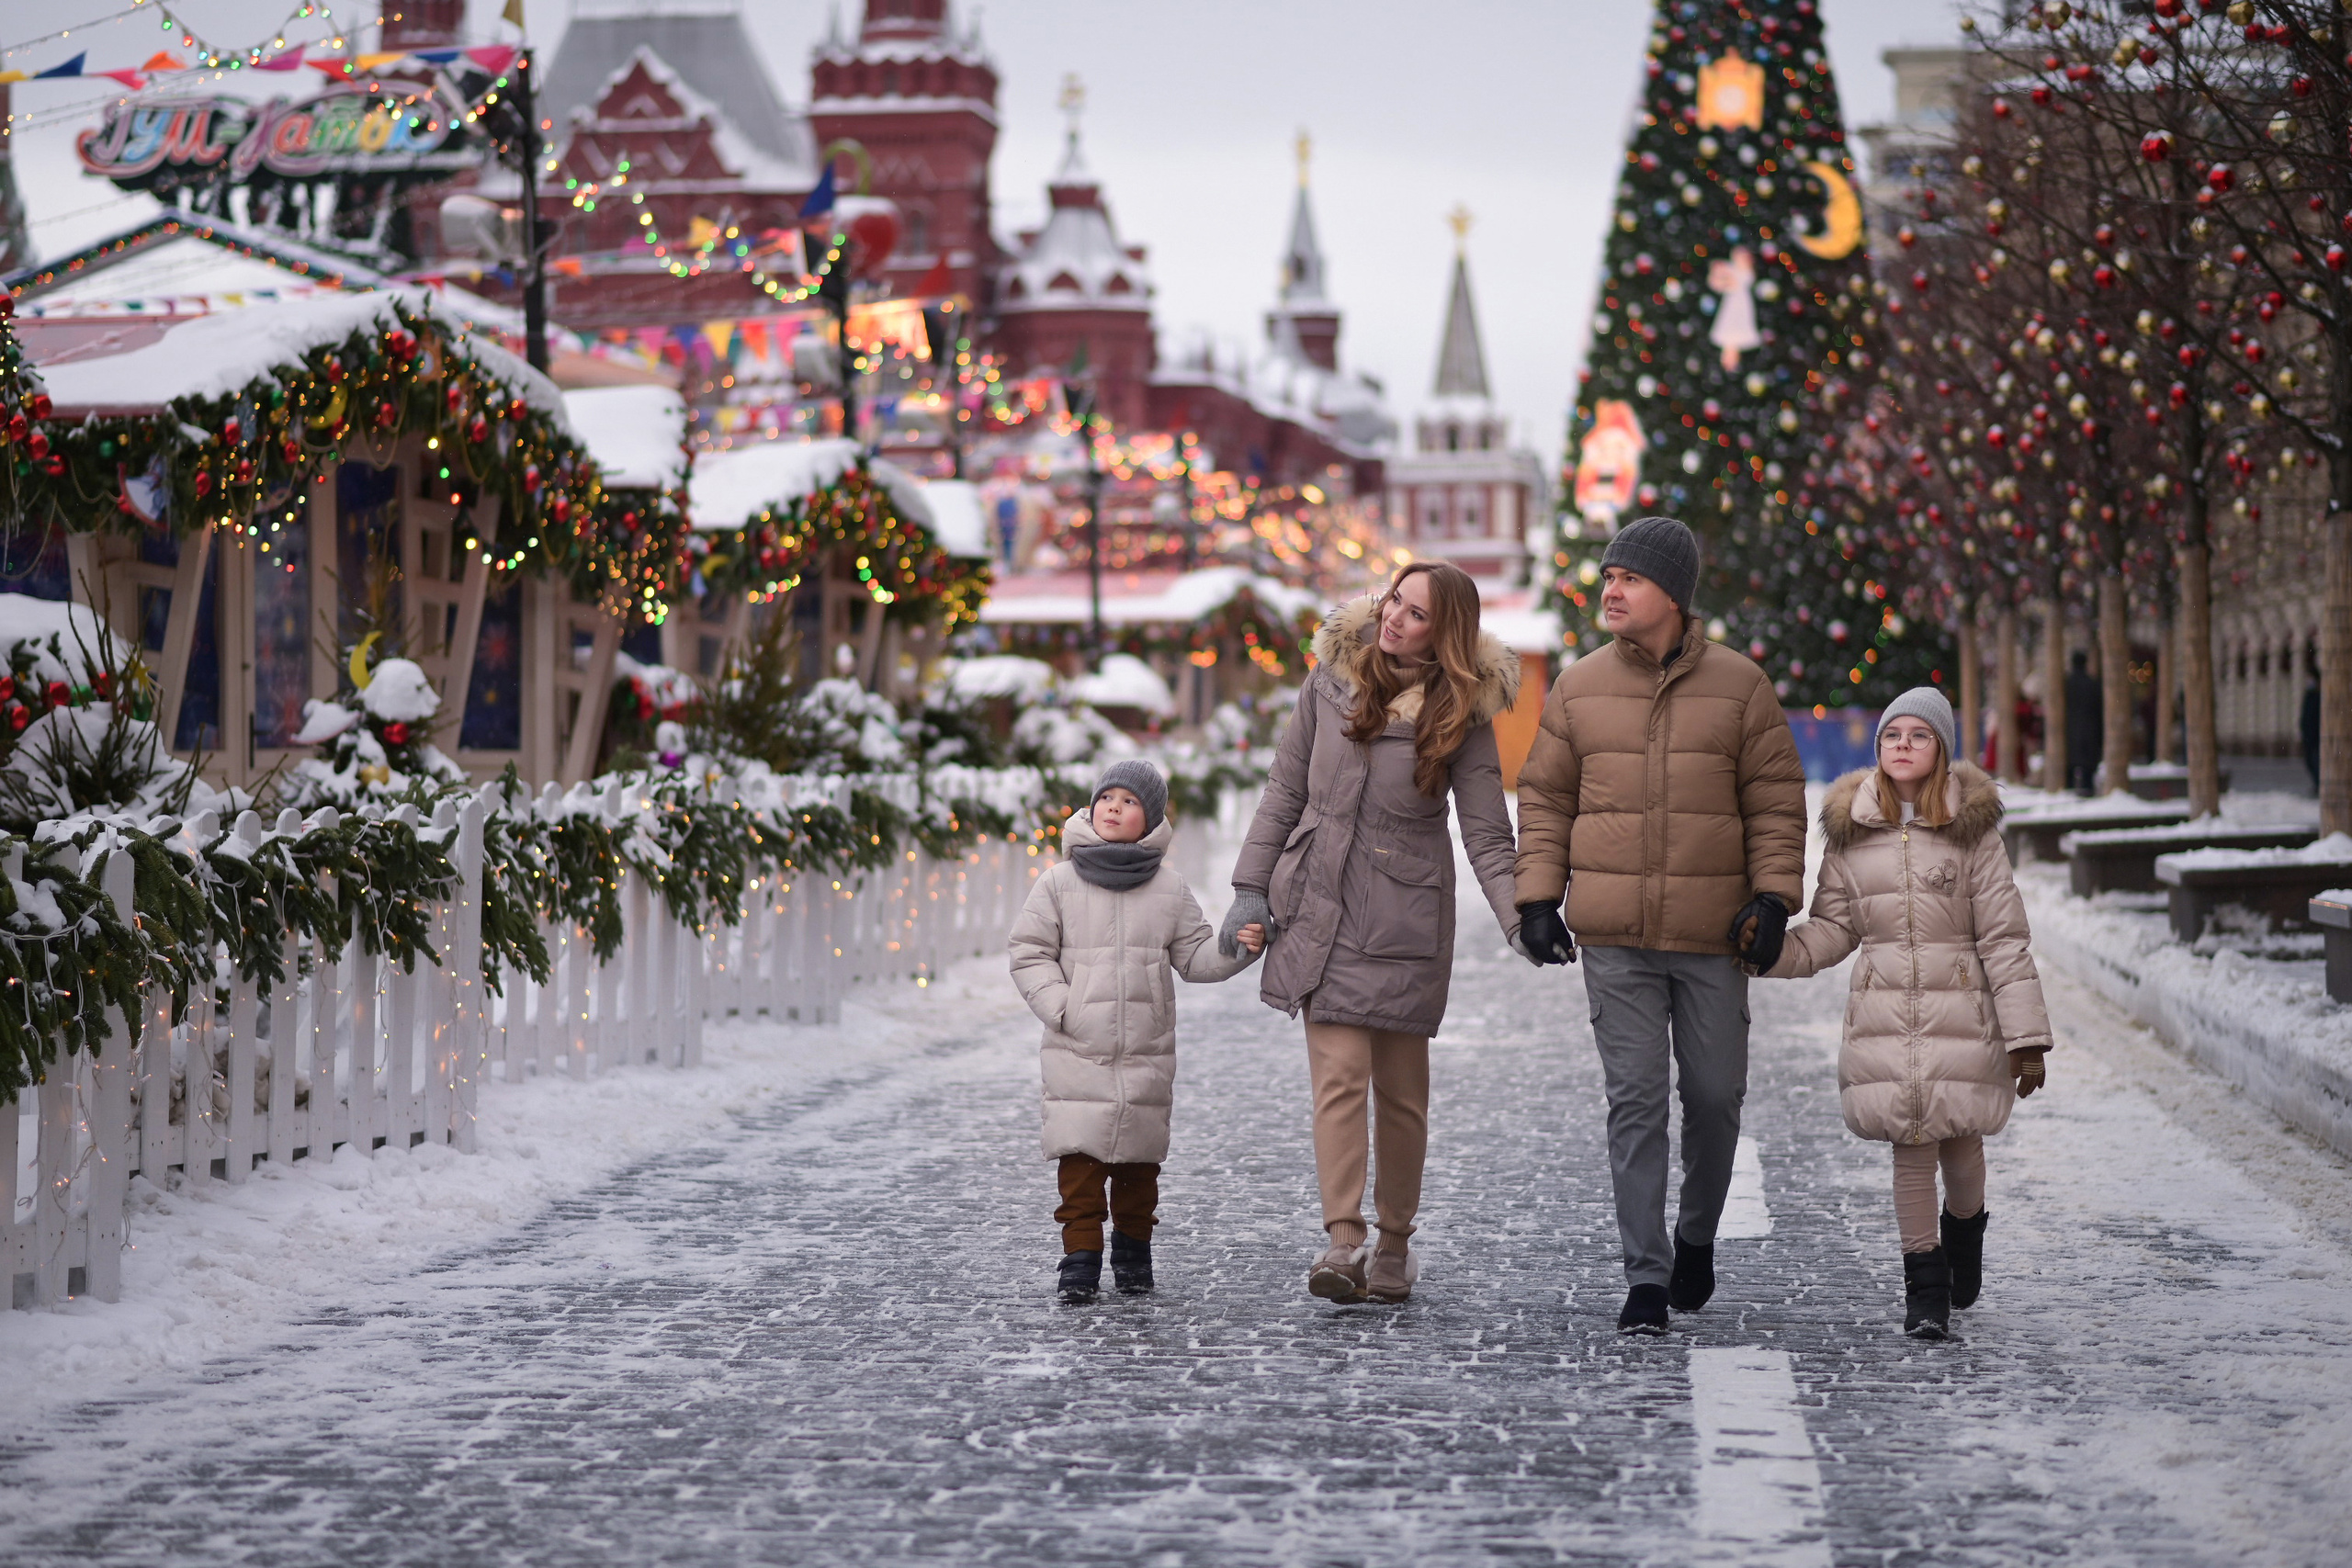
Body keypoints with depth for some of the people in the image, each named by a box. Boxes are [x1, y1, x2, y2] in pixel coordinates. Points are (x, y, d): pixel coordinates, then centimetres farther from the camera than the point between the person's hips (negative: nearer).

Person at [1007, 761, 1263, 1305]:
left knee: (1140, 1159, 7)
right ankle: (1081, 1256, -3)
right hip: (1078, 1051, -2)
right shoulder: (1060, 883, 2)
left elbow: (1193, 957, 10)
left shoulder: (1169, 888, 7)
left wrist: (1237, 949, -8)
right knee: (1081, 1158, -8)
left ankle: (1133, 1247, 23)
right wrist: (1060, 1006, -10)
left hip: (1148, 1055, 2)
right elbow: (1029, 953, 3)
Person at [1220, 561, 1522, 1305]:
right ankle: (1342, 1242, -17)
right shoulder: (1333, 678, 3)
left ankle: (1395, 1244, 19)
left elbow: (1487, 836, -5)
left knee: (1401, 1090, 5)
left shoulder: (1463, 717, -3)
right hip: (1321, 906, 1)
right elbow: (1286, 789, 10)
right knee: (1339, 1075, -10)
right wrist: (1251, 887, 5)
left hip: (1406, 920, -1)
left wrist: (1522, 920, -19)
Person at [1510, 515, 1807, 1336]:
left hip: (1712, 932, 0)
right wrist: (1537, 896, 2)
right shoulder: (1578, 689, 5)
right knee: (1634, 1099, -3)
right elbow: (1545, 798, 11)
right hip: (1613, 936, 0)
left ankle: (1696, 1236, 31)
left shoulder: (1738, 685, 1)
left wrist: (1772, 897, -6)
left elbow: (1776, 799, 3)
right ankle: (1646, 1276, 1)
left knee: (1715, 1093, 6)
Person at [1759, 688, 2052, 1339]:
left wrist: (2026, 1036, -4)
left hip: (1961, 1011, -1)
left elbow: (2004, 938, -1)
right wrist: (1768, 951, -7)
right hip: (1885, 1012, 1)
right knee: (1911, 1142, -2)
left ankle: (1964, 1226, 36)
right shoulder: (1853, 831, 6)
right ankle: (1924, 1284, 9)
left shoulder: (1972, 829, -1)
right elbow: (1832, 928, 10)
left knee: (1959, 1138, 3)